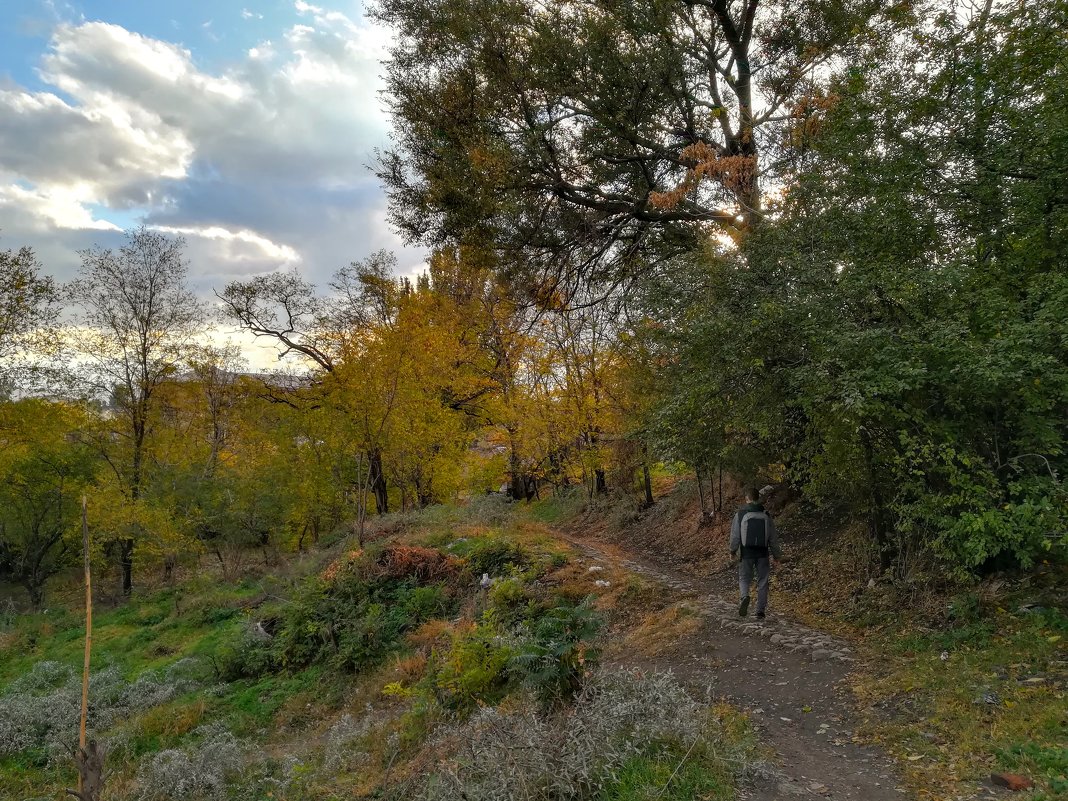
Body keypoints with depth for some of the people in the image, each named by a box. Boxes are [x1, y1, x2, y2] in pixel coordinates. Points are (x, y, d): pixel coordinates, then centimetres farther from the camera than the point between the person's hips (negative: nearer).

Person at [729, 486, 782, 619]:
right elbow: (773, 537, 5)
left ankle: (745, 596, -16)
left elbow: (735, 535, -6)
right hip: (763, 554, 2)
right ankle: (761, 611, 12)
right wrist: (777, 554, 17)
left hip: (746, 553, -1)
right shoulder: (766, 515, 0)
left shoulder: (740, 514, -7)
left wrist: (733, 550, 10)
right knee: (762, 582, 11)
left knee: (744, 579, 13)